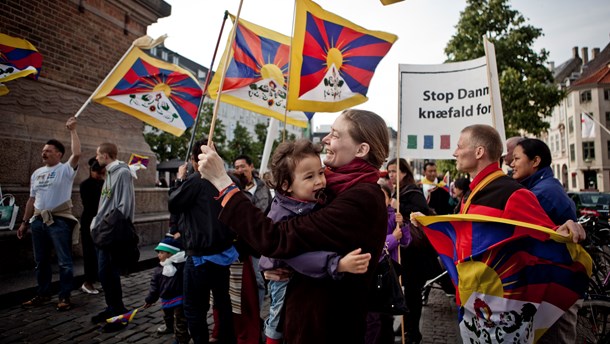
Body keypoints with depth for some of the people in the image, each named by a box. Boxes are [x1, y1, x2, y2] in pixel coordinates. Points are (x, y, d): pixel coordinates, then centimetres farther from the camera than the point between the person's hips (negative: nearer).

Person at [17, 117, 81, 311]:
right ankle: (43, 294, 28)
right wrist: (25, 222, 17)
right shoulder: (37, 173, 16)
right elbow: (32, 199, 19)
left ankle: (65, 297, 6)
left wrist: (72, 130, -17)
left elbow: (77, 154, -24)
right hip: (38, 221, 7)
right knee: (41, 261, 15)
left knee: (64, 261, -3)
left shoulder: (65, 169, -4)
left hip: (59, 221, -7)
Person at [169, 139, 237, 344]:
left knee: (194, 308, 6)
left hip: (200, 255, -7)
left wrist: (180, 180, 6)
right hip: (224, 251, 7)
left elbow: (173, 204, -4)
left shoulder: (195, 180, -17)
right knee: (223, 302, 19)